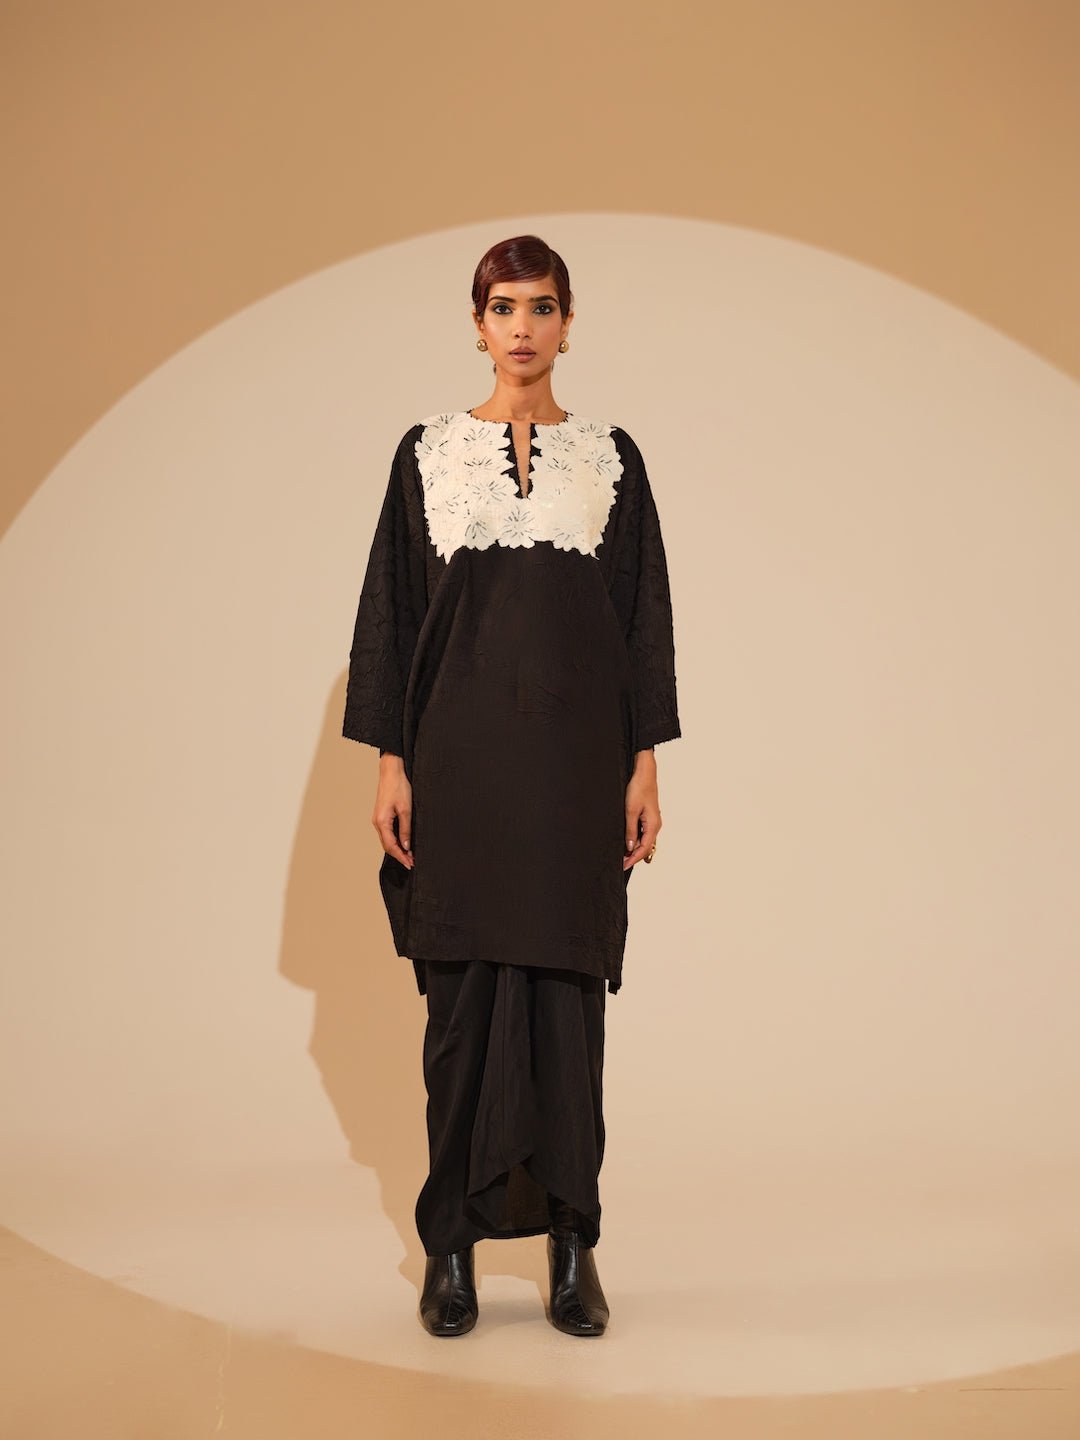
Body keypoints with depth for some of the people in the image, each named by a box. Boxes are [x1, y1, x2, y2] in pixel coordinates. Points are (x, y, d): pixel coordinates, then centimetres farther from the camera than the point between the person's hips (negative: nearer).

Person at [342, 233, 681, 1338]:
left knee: (568, 990, 2)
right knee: (463, 992, 2)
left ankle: (572, 1242, 13)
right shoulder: (427, 452, 7)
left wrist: (644, 764, -1)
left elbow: (644, 616, 6)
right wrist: (390, 761, -3)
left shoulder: (610, 456, 8)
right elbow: (391, 610, 4)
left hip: (576, 757, 0)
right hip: (461, 753, 0)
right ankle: (453, 1242, 13)